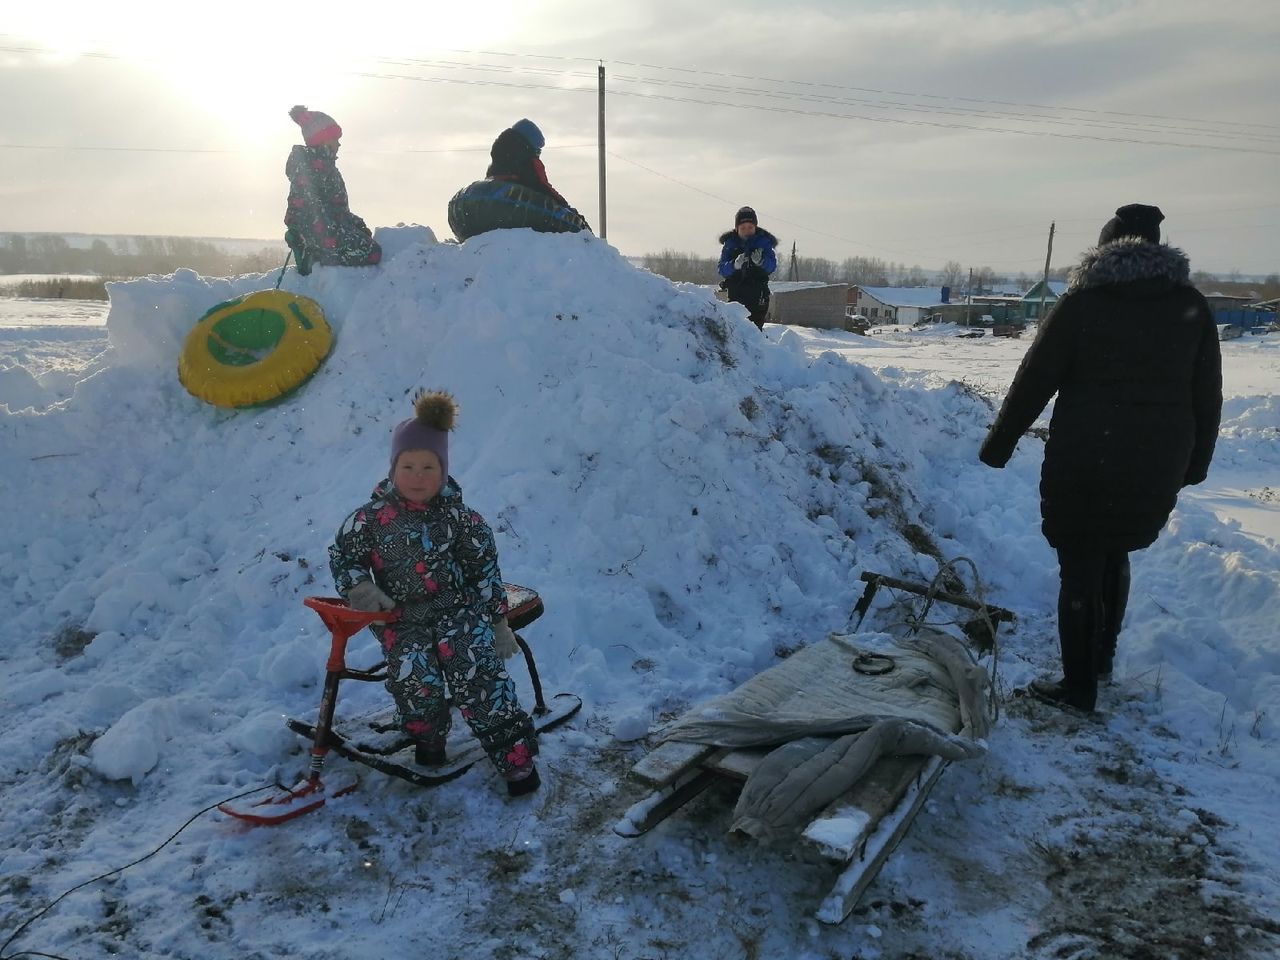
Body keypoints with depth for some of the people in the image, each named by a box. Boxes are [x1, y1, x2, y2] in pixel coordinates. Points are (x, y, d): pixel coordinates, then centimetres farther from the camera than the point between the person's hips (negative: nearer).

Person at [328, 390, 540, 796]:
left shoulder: (458, 516, -2)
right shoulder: (370, 518, -1)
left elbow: (485, 567, 3)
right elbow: (343, 555, 10)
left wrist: (498, 620, 2)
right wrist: (359, 588, -10)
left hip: (459, 609, -1)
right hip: (402, 618, 1)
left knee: (478, 677, -20)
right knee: (414, 682, -23)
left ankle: (516, 756, -8)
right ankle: (428, 740, 9)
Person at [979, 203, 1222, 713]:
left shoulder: (1080, 303, -5)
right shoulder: (1192, 306, 6)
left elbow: (1033, 383, -6)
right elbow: (1207, 395, 10)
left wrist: (999, 443, 4)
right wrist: (1194, 461, 20)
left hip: (1084, 464, -4)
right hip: (1158, 468, 5)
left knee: (1081, 572, 6)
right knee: (1115, 554, 25)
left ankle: (1079, 687, 15)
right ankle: (1102, 659, 36)